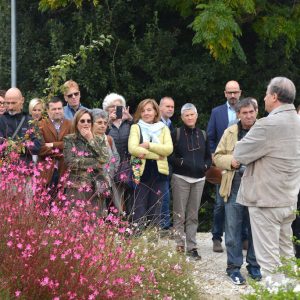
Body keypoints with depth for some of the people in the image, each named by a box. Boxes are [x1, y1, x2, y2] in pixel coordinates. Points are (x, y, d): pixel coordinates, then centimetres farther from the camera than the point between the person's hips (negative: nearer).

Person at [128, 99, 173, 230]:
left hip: (158, 173, 2)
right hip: (141, 172, -2)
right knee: (139, 212, -1)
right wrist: (156, 155, -13)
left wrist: (148, 145, -14)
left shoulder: (163, 129, 11)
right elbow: (132, 148, -11)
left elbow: (168, 149, -6)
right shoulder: (135, 128, 6)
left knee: (155, 212, 8)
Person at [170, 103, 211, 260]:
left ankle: (192, 247, 10)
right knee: (180, 215, -2)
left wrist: (205, 166, -3)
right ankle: (179, 246, 1)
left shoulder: (202, 135, 11)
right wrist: (180, 162, -18)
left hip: (199, 179, 4)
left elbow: (208, 157, 16)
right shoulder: (176, 134, -1)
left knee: (193, 216, 7)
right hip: (181, 178, -3)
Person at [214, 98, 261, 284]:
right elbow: (217, 157, 10)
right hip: (235, 186, 1)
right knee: (233, 228, 3)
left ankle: (254, 266, 21)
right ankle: (234, 267, 13)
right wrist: (231, 161, -10)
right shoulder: (230, 132, 7)